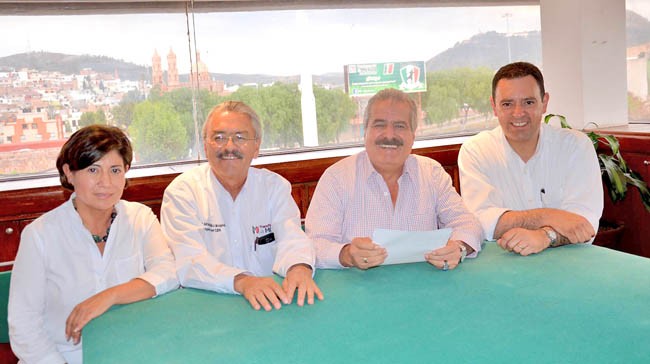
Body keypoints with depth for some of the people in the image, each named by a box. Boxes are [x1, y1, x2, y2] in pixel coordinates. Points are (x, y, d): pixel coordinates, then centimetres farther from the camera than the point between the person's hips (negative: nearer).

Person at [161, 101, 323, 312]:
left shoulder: (275, 186, 8)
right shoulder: (182, 191, -2)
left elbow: (291, 239, -5)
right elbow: (188, 262, -14)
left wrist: (300, 268, -28)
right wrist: (242, 282, -31)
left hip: (269, 304, 3)